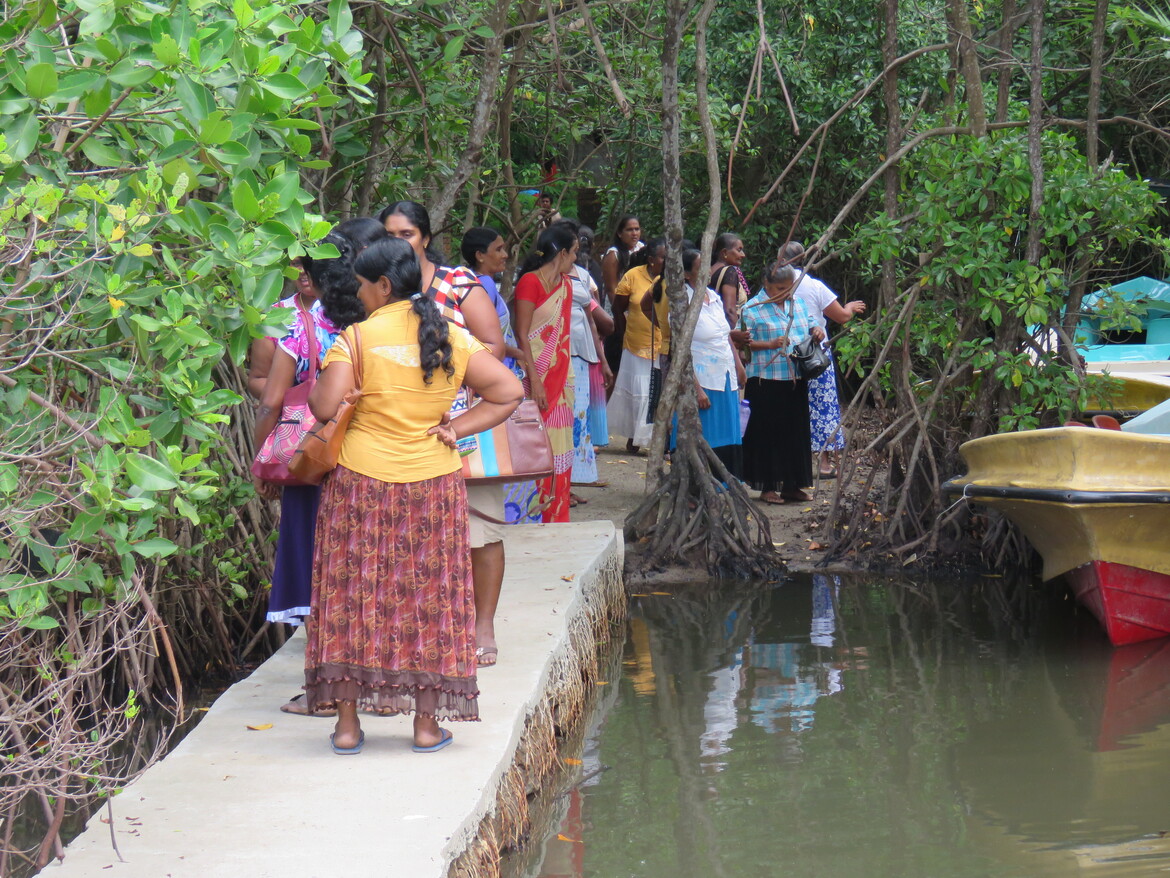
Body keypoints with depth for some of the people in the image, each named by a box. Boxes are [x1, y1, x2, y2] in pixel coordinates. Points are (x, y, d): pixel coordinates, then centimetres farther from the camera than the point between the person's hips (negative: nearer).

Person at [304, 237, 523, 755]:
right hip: (432, 481, 2)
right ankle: (427, 722, 12)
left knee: (353, 595, 6)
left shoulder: (356, 339, -8)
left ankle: (347, 723, 8)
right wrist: (457, 429, 1)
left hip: (360, 481, -2)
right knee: (427, 596, 9)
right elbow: (509, 391, -1)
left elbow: (324, 407, -14)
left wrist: (319, 381, 6)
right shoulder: (451, 337, 2)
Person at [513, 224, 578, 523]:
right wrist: (535, 380, -19)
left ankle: (556, 518, 13)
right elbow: (522, 335, -14)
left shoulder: (564, 284, 14)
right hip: (538, 377, -8)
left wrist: (567, 377, 12)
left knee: (560, 449, 8)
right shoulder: (530, 282, -10)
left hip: (561, 376, 8)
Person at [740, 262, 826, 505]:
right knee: (768, 433, -2)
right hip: (766, 381, -6)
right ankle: (767, 486, 6)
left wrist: (817, 331, 0)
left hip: (796, 380, 6)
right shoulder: (752, 309, -5)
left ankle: (791, 485, 18)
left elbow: (810, 325, 24)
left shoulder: (797, 304, 14)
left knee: (796, 432, 9)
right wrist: (771, 344, -21)